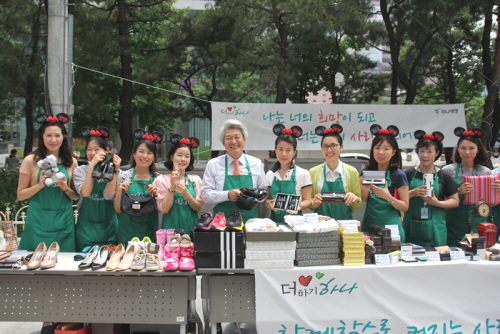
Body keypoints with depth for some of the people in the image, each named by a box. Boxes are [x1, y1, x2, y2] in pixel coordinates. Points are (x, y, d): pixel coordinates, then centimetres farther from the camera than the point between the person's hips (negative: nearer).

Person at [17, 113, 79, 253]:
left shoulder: (71, 162, 5)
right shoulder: (31, 160, -2)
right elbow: (20, 195, 0)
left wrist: (65, 188, -9)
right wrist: (40, 185, -14)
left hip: (64, 222, 2)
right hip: (38, 221, -2)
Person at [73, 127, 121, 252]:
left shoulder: (111, 170, 0)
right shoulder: (80, 170, 0)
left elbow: (109, 195, -13)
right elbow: (85, 193, -17)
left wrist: (115, 170, -18)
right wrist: (92, 166, -22)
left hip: (108, 227, 1)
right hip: (86, 227, 0)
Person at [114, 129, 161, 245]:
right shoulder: (123, 176, -3)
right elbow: (118, 209, -1)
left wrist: (154, 194, -13)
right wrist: (120, 191, -16)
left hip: (150, 231, 1)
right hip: (127, 231, -1)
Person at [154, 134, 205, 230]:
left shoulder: (195, 179, 5)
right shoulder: (161, 180, -1)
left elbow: (198, 208, 1)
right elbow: (164, 209, -7)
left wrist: (186, 194, -15)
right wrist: (172, 187, -15)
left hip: (191, 226, 2)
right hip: (171, 227, -2)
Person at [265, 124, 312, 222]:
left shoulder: (303, 174, 0)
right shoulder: (270, 175, 8)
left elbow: (307, 200, 2)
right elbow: (267, 198, 13)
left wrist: (298, 206, -17)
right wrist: (269, 203, -7)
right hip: (275, 218, 2)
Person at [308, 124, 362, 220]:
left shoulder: (352, 172, 3)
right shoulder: (313, 172, 3)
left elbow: (358, 205, 9)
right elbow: (309, 204, 9)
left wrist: (355, 200, -10)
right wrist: (314, 203, -10)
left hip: (345, 221, 0)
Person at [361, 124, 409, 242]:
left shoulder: (398, 175, -6)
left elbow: (405, 207, -5)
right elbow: (362, 202, 8)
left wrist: (388, 197, -21)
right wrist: (365, 190, -12)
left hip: (390, 225, -3)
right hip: (369, 224, 3)